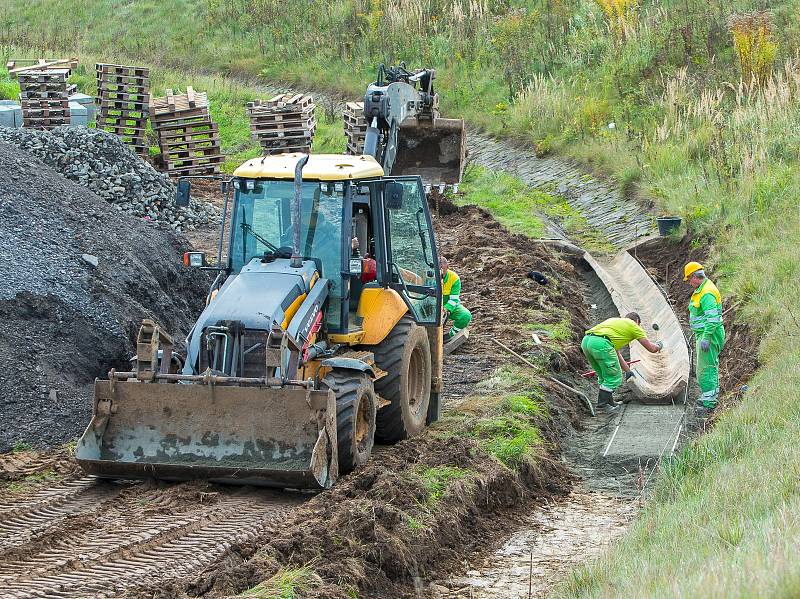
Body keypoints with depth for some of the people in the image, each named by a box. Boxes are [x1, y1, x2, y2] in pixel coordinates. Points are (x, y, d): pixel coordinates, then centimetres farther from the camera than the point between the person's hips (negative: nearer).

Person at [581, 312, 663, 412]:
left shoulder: (616, 322, 37)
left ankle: (608, 401, 30)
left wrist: (627, 371, 48)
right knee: (614, 377, 8)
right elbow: (651, 348, 22)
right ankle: (602, 404, 6)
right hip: (601, 343, -8)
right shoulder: (634, 325, 18)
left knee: (604, 376, 25)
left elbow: (616, 353, 42)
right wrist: (659, 346, 45)